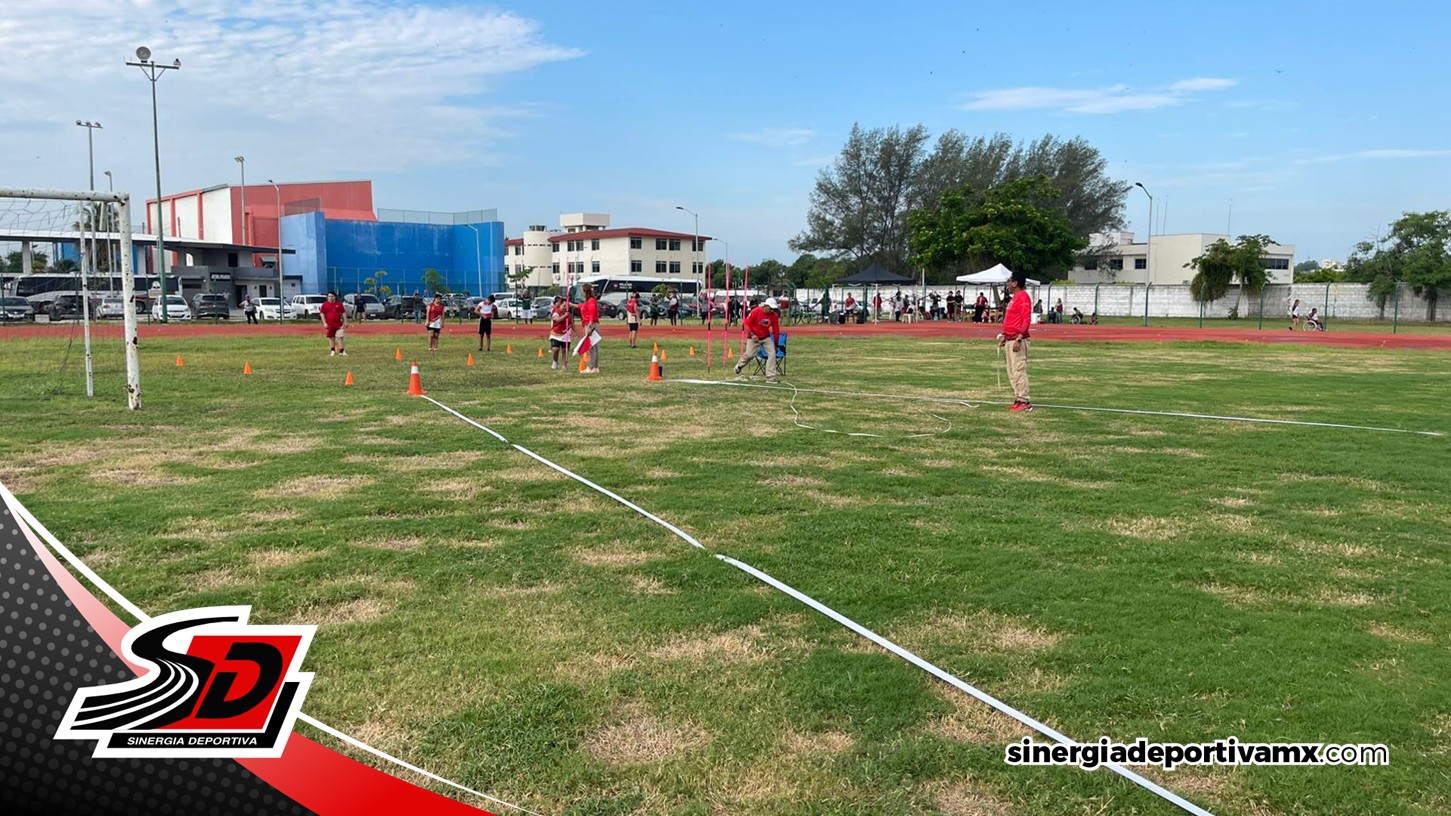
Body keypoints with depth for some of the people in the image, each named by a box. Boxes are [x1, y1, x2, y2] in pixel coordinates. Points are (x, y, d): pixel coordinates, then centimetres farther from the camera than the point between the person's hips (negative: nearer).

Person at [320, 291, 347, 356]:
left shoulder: (339, 304, 6)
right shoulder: (325, 305, 1)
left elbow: (343, 313, 9)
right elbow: (322, 314, -1)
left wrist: (345, 322, 2)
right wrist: (324, 323, -10)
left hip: (338, 324, 1)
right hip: (330, 325, -1)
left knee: (340, 337, -2)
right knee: (331, 337, 7)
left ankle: (342, 351, 1)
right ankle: (332, 351, 17)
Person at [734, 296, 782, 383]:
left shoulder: (774, 316, -9)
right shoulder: (756, 311, -20)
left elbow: (776, 331, -1)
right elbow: (746, 323, -12)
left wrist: (776, 345, 2)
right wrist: (752, 335, -22)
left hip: (766, 338, 4)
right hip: (753, 337, -3)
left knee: (772, 354, -10)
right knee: (749, 355, -8)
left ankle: (770, 378, -6)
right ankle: (739, 365, 29)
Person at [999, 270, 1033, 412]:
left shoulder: (1023, 297, -12)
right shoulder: (1014, 298, 18)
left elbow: (1026, 320, -19)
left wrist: (1019, 339, -24)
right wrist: (1004, 335, 21)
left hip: (1018, 340, -10)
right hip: (1010, 339, 10)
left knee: (1019, 370, -10)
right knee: (1012, 372, 12)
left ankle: (1024, 402, -8)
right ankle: (1018, 399, 18)